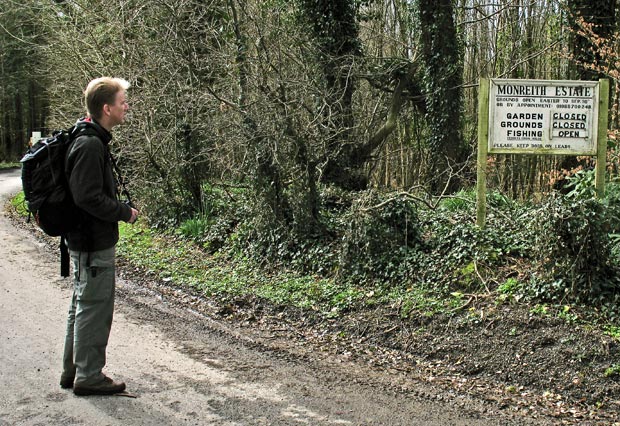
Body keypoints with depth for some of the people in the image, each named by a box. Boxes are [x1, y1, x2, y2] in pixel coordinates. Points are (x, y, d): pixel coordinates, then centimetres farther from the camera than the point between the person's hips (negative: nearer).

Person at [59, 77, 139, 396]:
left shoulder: (90, 140, 12)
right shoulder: (90, 145, -21)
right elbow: (89, 197, -25)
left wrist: (120, 207, 12)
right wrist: (124, 212, -14)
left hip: (84, 240, 11)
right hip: (95, 243, -11)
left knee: (82, 305, 18)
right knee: (94, 307, 0)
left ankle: (73, 370, 30)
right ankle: (89, 376, 11)